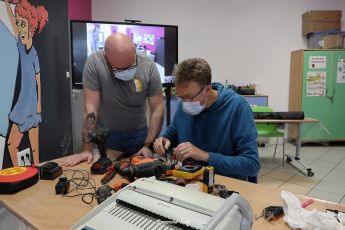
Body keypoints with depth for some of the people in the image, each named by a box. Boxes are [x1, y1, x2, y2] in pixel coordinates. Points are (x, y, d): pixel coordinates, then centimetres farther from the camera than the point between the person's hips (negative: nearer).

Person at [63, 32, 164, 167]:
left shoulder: (148, 67, -18)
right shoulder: (94, 63, -23)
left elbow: (157, 109, -14)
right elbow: (91, 108, -23)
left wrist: (148, 145, -20)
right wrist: (88, 150, -22)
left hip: (138, 133, 2)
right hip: (106, 135, -1)